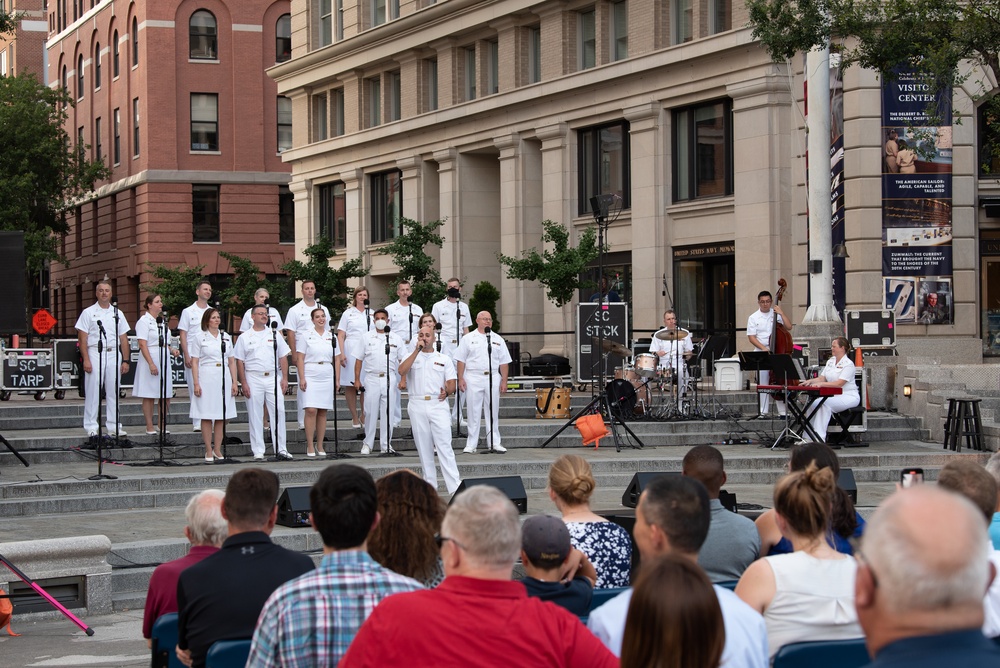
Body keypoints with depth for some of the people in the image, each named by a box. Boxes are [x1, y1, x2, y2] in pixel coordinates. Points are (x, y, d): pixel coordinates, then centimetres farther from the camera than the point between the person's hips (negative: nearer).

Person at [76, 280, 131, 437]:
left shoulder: (117, 313, 14)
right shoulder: (88, 313, 4)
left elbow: (123, 339, 12)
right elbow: (82, 338, -2)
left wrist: (125, 360, 5)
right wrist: (86, 359, -12)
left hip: (114, 354, 3)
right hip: (95, 354, -3)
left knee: (113, 391, 5)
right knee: (93, 391, -4)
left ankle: (113, 426, 10)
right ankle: (91, 427, 0)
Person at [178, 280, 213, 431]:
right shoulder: (188, 312, 5)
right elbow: (182, 335, 1)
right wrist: (186, 356, -8)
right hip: (193, 356, -3)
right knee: (195, 390, -3)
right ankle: (197, 423, 1)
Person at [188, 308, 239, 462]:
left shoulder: (226, 337, 13)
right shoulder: (199, 337, 2)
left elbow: (232, 361, 15)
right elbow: (194, 362, -1)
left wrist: (234, 382, 7)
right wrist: (196, 383, -10)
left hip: (224, 378, 4)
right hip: (207, 378, -4)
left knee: (222, 417, 4)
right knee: (206, 416, -2)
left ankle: (217, 450, 11)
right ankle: (208, 451, 3)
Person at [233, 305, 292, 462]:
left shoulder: (274, 334, 10)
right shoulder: (244, 337, 5)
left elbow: (283, 357, 10)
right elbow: (239, 362, 2)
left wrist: (284, 378, 1)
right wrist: (244, 383, -5)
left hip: (273, 378, 1)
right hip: (253, 379, -1)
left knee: (278, 412, -3)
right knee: (255, 416, 1)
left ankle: (280, 449, 2)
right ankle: (258, 451, 6)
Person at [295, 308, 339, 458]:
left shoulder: (332, 337, 13)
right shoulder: (305, 336, 3)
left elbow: (336, 360, 15)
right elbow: (300, 358, -1)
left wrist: (337, 379, 8)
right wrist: (302, 378, -9)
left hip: (327, 377, 3)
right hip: (310, 376, -3)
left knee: (322, 411, 4)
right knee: (311, 410, -12)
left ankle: (320, 446, 10)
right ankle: (310, 446, -8)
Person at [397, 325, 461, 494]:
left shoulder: (444, 359, 13)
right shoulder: (411, 357, 12)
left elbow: (452, 383, 9)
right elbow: (402, 371, -10)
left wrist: (447, 392, -13)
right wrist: (417, 350, -10)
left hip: (438, 404, -1)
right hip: (417, 405, 1)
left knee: (444, 446, -10)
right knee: (424, 447, 4)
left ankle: (454, 486, -15)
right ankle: (430, 485, 12)